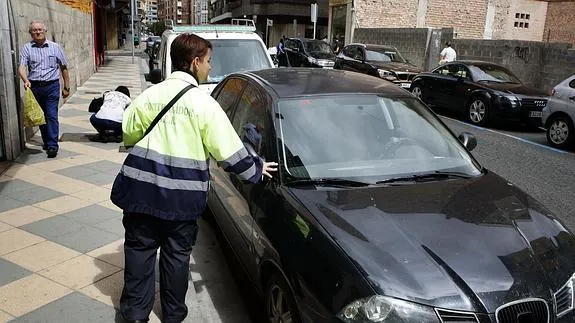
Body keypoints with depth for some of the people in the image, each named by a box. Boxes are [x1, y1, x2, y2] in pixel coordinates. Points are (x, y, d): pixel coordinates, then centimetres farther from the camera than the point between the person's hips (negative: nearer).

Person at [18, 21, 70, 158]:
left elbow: (64, 68, 10)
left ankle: (52, 145, -8)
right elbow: (22, 67, -7)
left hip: (52, 86, -2)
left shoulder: (55, 47, 6)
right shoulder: (27, 48, 4)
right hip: (35, 86, 2)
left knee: (52, 115, -9)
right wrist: (25, 80, -27)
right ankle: (46, 142, 25)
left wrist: (66, 87, 9)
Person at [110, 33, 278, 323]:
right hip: (182, 196, -2)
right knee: (177, 254, 14)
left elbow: (128, 133, 8)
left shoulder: (150, 93, 0)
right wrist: (255, 170, 8)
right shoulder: (203, 102, -8)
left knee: (140, 248, 15)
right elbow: (229, 151, -7)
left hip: (142, 188, 2)